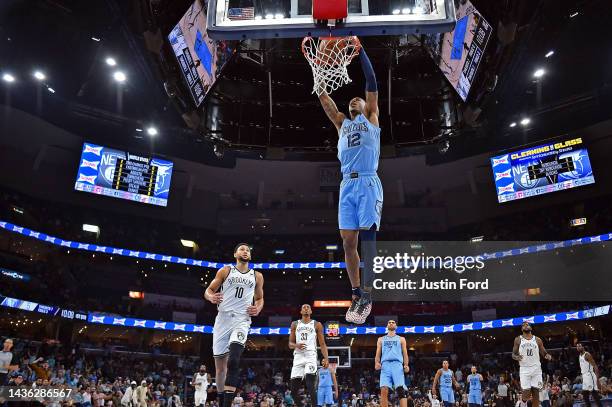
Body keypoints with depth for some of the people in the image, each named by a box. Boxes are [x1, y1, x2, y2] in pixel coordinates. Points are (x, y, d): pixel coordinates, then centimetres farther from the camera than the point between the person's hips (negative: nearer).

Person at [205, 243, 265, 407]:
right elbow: (208, 291, 7)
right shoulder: (225, 271, 8)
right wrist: (211, 297, -17)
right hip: (222, 319, 1)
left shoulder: (257, 276, 12)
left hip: (242, 320, -1)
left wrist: (258, 309, 0)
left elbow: (260, 298, 22)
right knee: (220, 366, 7)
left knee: (233, 362, -22)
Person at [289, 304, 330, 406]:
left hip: (311, 356, -3)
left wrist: (326, 358, -10)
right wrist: (296, 345, -11)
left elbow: (322, 344, 5)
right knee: (294, 389, 1)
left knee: (311, 387, -17)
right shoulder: (295, 324, 13)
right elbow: (290, 344, 13)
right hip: (298, 357, 3)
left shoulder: (317, 325, 7)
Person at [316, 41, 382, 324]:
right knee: (348, 242, 1)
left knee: (367, 240, -7)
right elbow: (324, 97, 19)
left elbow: (372, 84, 7)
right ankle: (356, 294, 11)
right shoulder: (341, 123, 24)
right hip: (347, 185, 4)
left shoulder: (371, 118, 15)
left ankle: (367, 297, -4)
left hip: (368, 184, -4)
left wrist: (359, 49, 5)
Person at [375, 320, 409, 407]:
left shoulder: (401, 339, 21)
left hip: (397, 365, -1)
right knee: (384, 390, -14)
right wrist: (376, 363, -3)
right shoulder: (381, 339, 24)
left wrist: (406, 365, -5)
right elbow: (378, 354, 18)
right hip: (385, 365, 1)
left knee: (401, 390, -16)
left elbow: (405, 354, 14)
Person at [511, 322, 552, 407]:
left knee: (536, 392, 1)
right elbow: (513, 354, 6)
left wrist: (548, 356, -12)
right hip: (524, 369, -2)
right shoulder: (518, 339, 4)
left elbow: (544, 353, 11)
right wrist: (516, 357, -17)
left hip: (536, 368, 2)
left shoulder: (537, 340, 8)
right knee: (526, 392, -11)